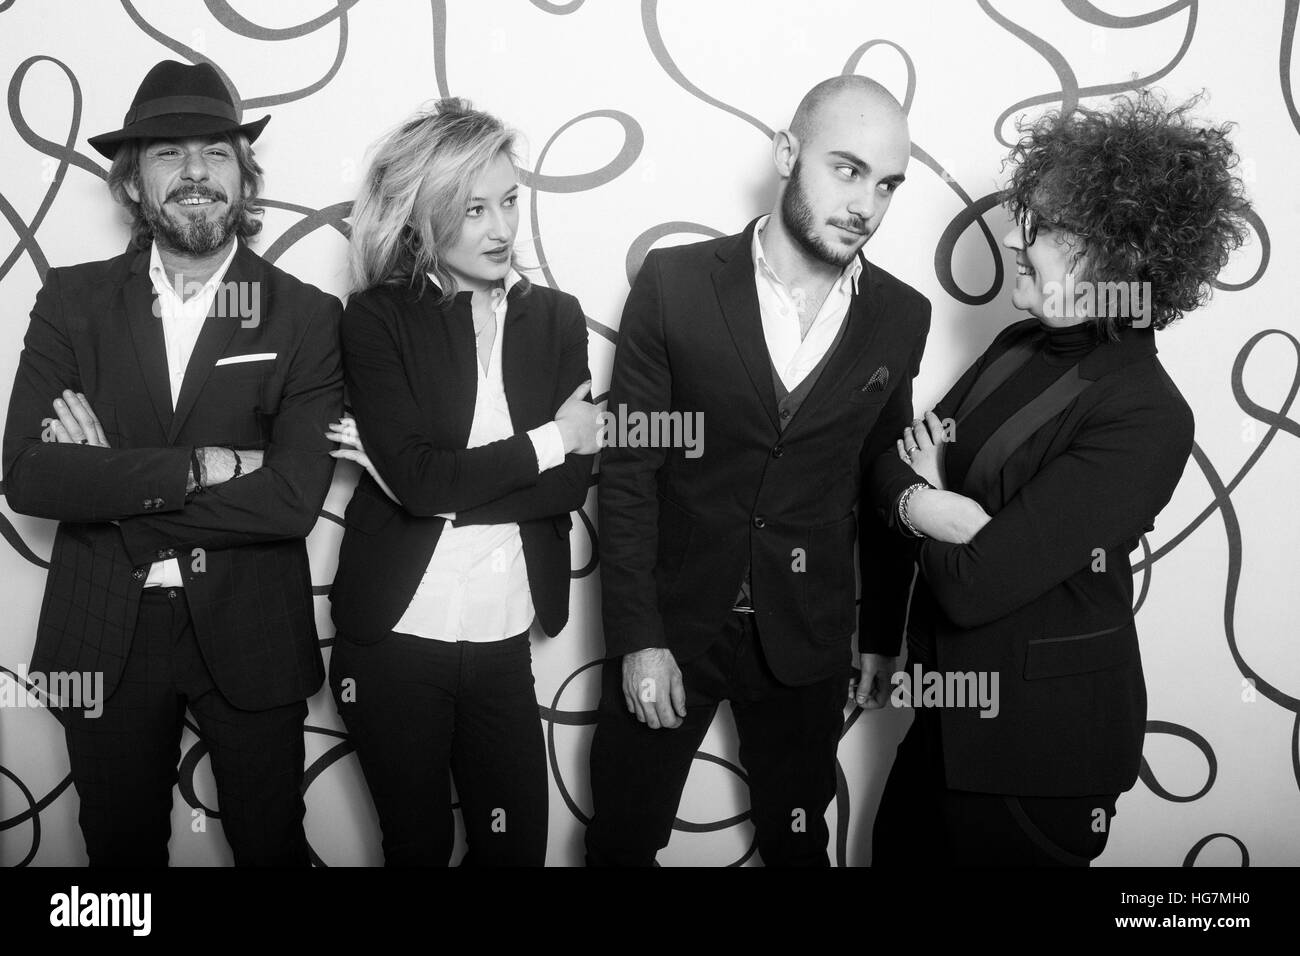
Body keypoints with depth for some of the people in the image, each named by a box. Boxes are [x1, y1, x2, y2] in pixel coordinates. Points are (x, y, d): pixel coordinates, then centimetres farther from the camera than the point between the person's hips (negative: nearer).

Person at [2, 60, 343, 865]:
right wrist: (196, 468, -21)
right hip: (102, 639, 2)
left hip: (249, 638, -1)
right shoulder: (72, 301, -2)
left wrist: (115, 486, -15)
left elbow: (293, 495, -18)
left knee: (272, 848, 15)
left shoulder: (306, 315, -7)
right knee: (120, 852, 20)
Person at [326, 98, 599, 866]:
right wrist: (549, 439, -13)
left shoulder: (556, 318, 3)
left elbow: (572, 485, -7)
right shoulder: (377, 319, -6)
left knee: (518, 843, 9)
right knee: (417, 843, 14)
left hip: (505, 639, 2)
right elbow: (414, 477, -18)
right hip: (393, 638, -2)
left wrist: (442, 477, -15)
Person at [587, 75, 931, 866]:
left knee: (797, 842, 17)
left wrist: (883, 635, 10)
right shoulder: (675, 282, -10)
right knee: (621, 841, 14)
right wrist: (637, 638, -11)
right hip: (671, 625, -1)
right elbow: (628, 471, -8)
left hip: (807, 643, 2)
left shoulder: (902, 317, -3)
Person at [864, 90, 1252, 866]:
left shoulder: (1144, 418, -24)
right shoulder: (1020, 349, 0)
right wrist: (930, 504, -21)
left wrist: (922, 499, -8)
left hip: (1044, 738, -7)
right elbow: (893, 464, 0)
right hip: (956, 704, 7)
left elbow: (973, 583, -26)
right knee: (896, 849, 22)